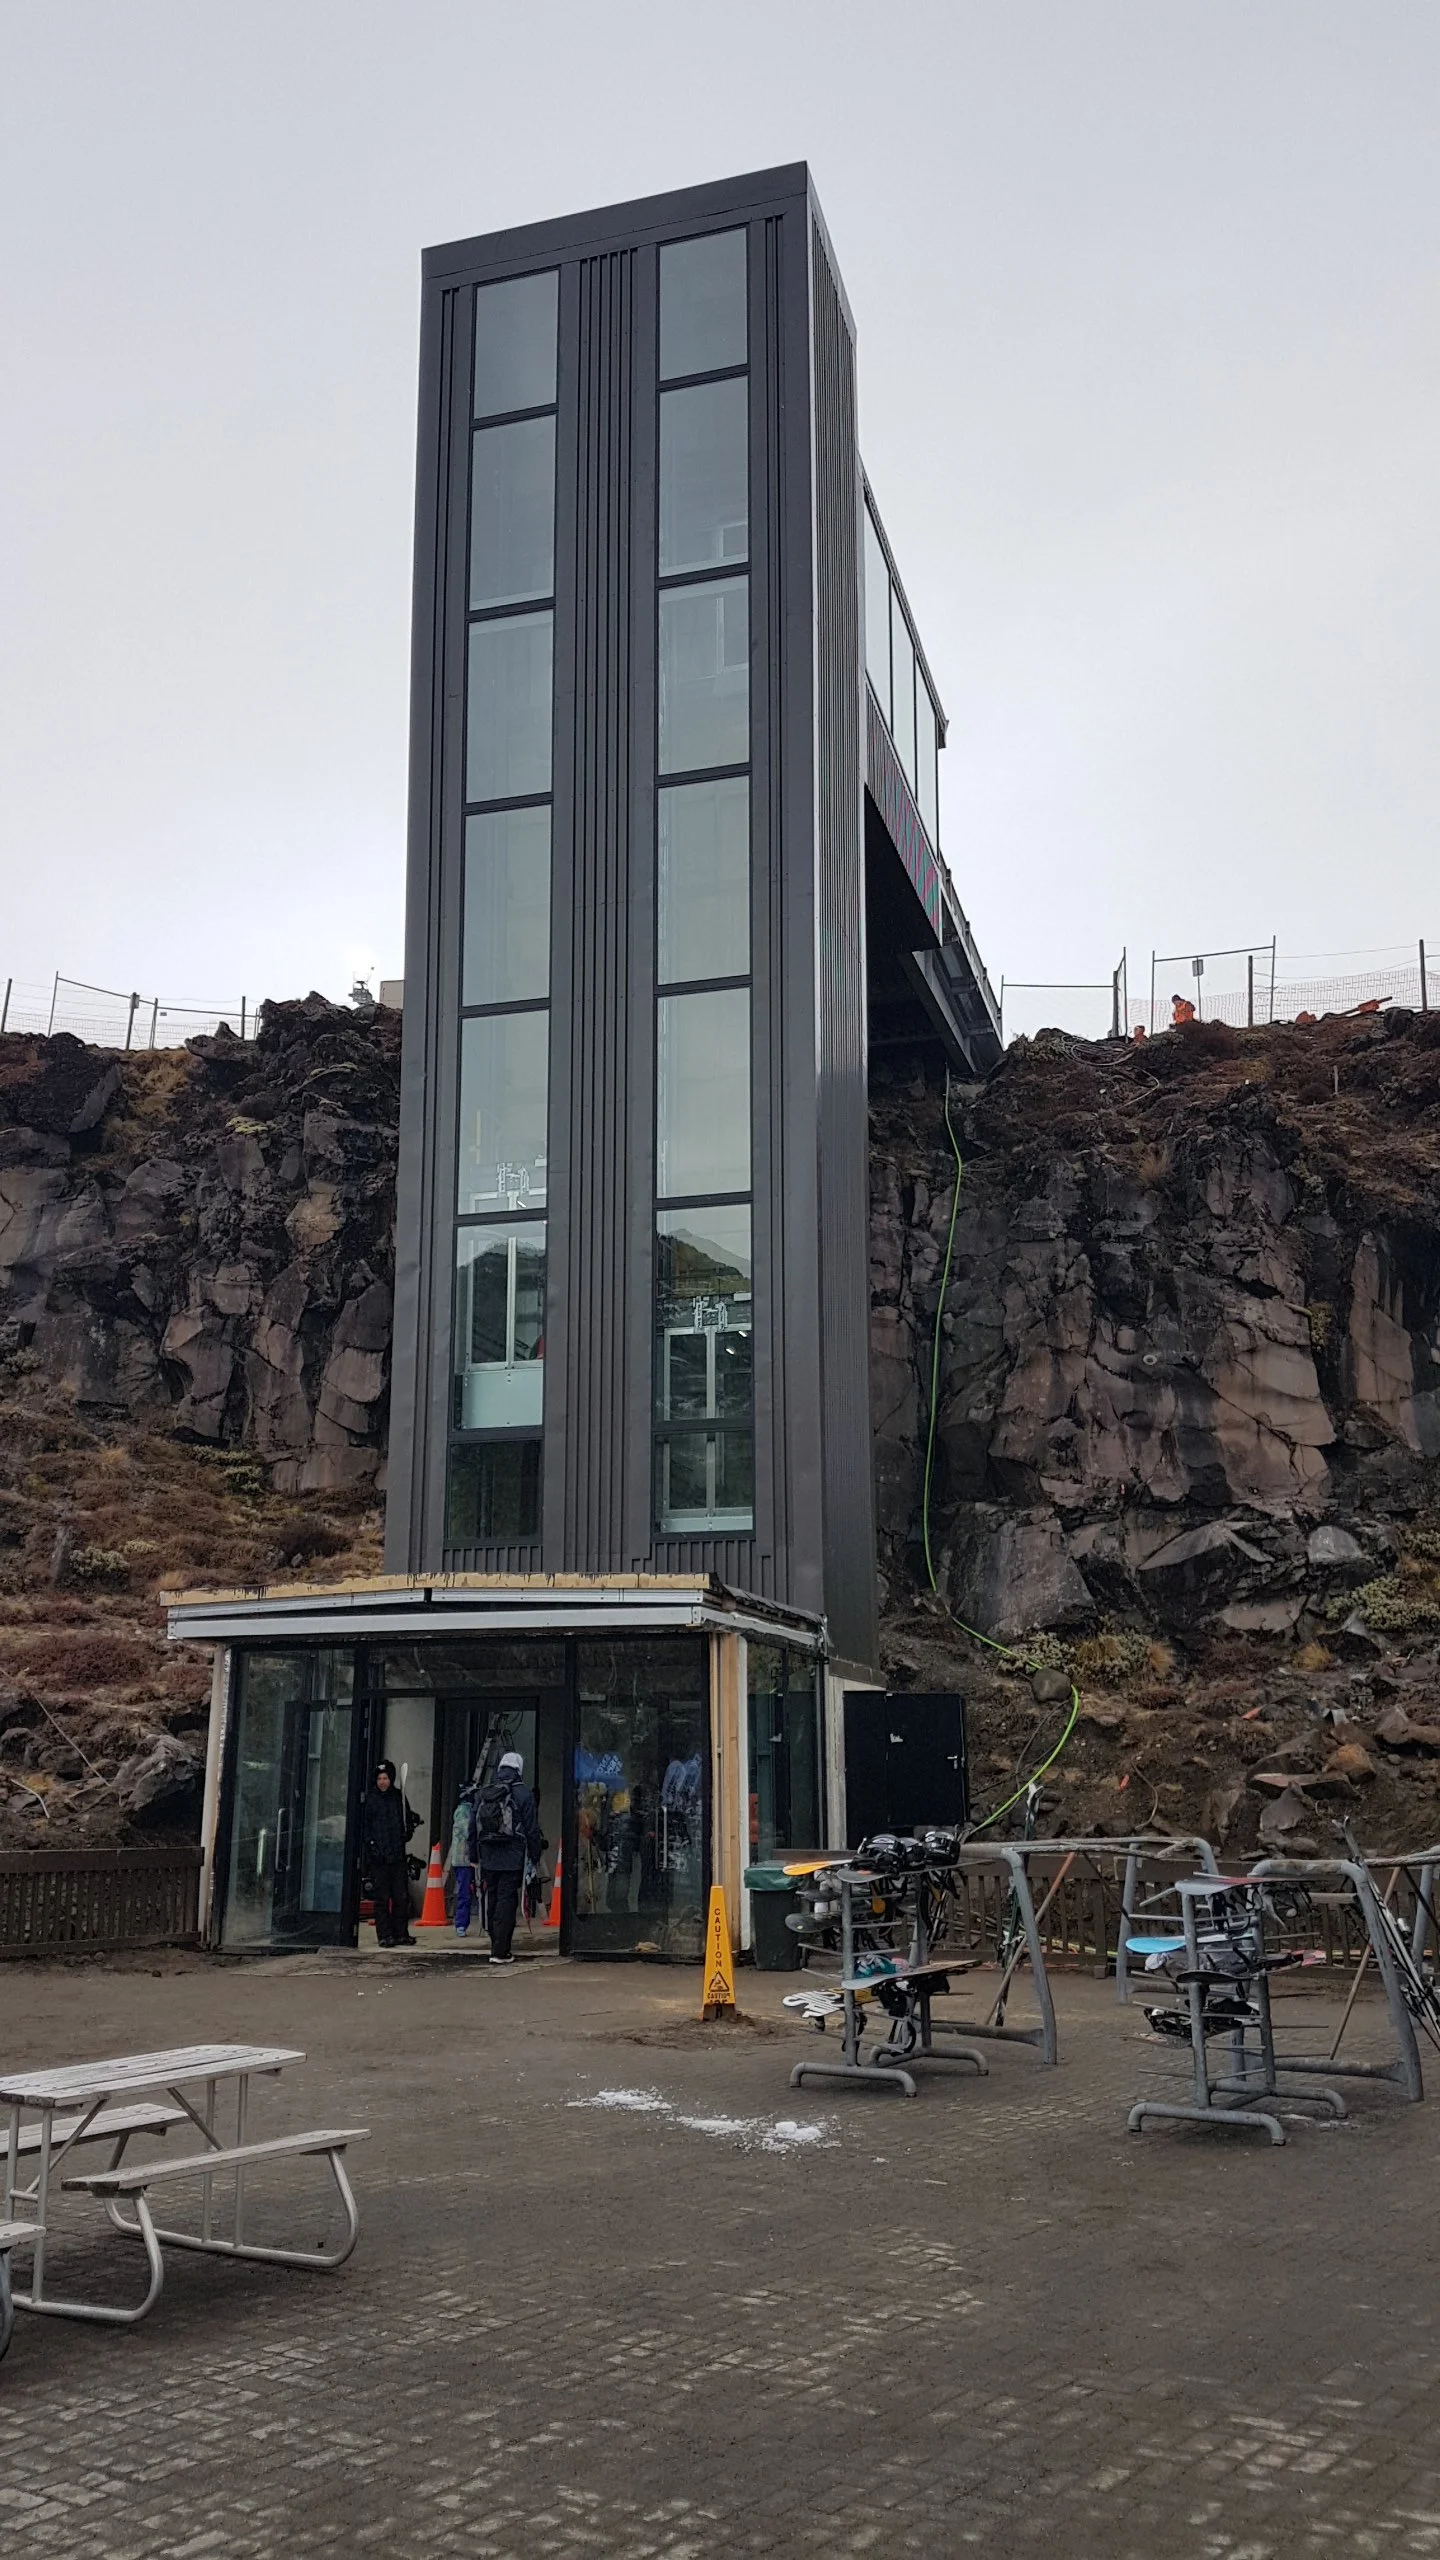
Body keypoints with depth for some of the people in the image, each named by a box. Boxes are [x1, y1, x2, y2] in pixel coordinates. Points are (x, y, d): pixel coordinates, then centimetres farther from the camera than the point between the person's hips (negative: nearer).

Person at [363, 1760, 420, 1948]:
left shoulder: (399, 1797, 11)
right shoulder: (370, 1799, 3)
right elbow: (364, 1826, 1)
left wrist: (412, 1822, -1)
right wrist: (370, 1844, -11)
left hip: (397, 1854, 3)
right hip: (377, 1856, -3)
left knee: (401, 1896, 2)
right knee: (381, 1898, -2)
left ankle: (401, 1933, 9)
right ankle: (385, 1935, 3)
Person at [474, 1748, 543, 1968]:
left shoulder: (483, 1793, 9)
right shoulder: (522, 1793, -5)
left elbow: (474, 1826, 14)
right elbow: (532, 1828, -4)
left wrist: (476, 1856, 19)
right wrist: (536, 1855, 4)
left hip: (488, 1859, 4)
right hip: (512, 1859, -4)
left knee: (492, 1901, 13)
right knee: (507, 1901, -4)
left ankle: (498, 1947, 20)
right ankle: (500, 1952, -8)